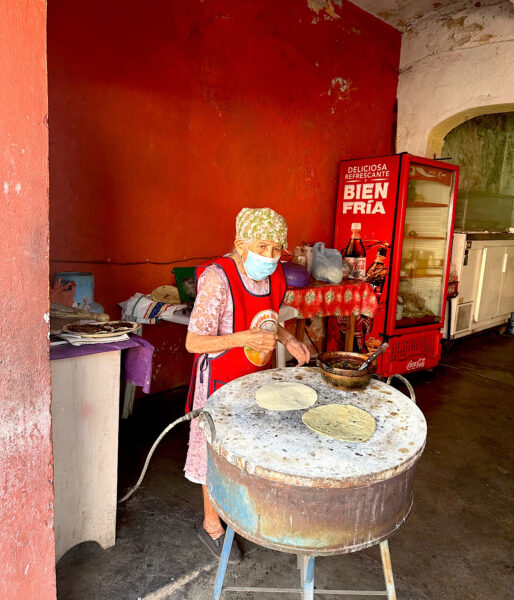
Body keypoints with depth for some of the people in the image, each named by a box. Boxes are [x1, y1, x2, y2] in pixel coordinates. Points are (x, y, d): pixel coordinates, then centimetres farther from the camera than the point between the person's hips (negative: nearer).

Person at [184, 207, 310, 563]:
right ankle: (212, 525, 35)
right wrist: (246, 338, -34)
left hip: (258, 374, 7)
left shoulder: (274, 276, -4)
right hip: (221, 378, -7)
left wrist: (287, 340, -5)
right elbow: (194, 342, -26)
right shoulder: (218, 279, -27)